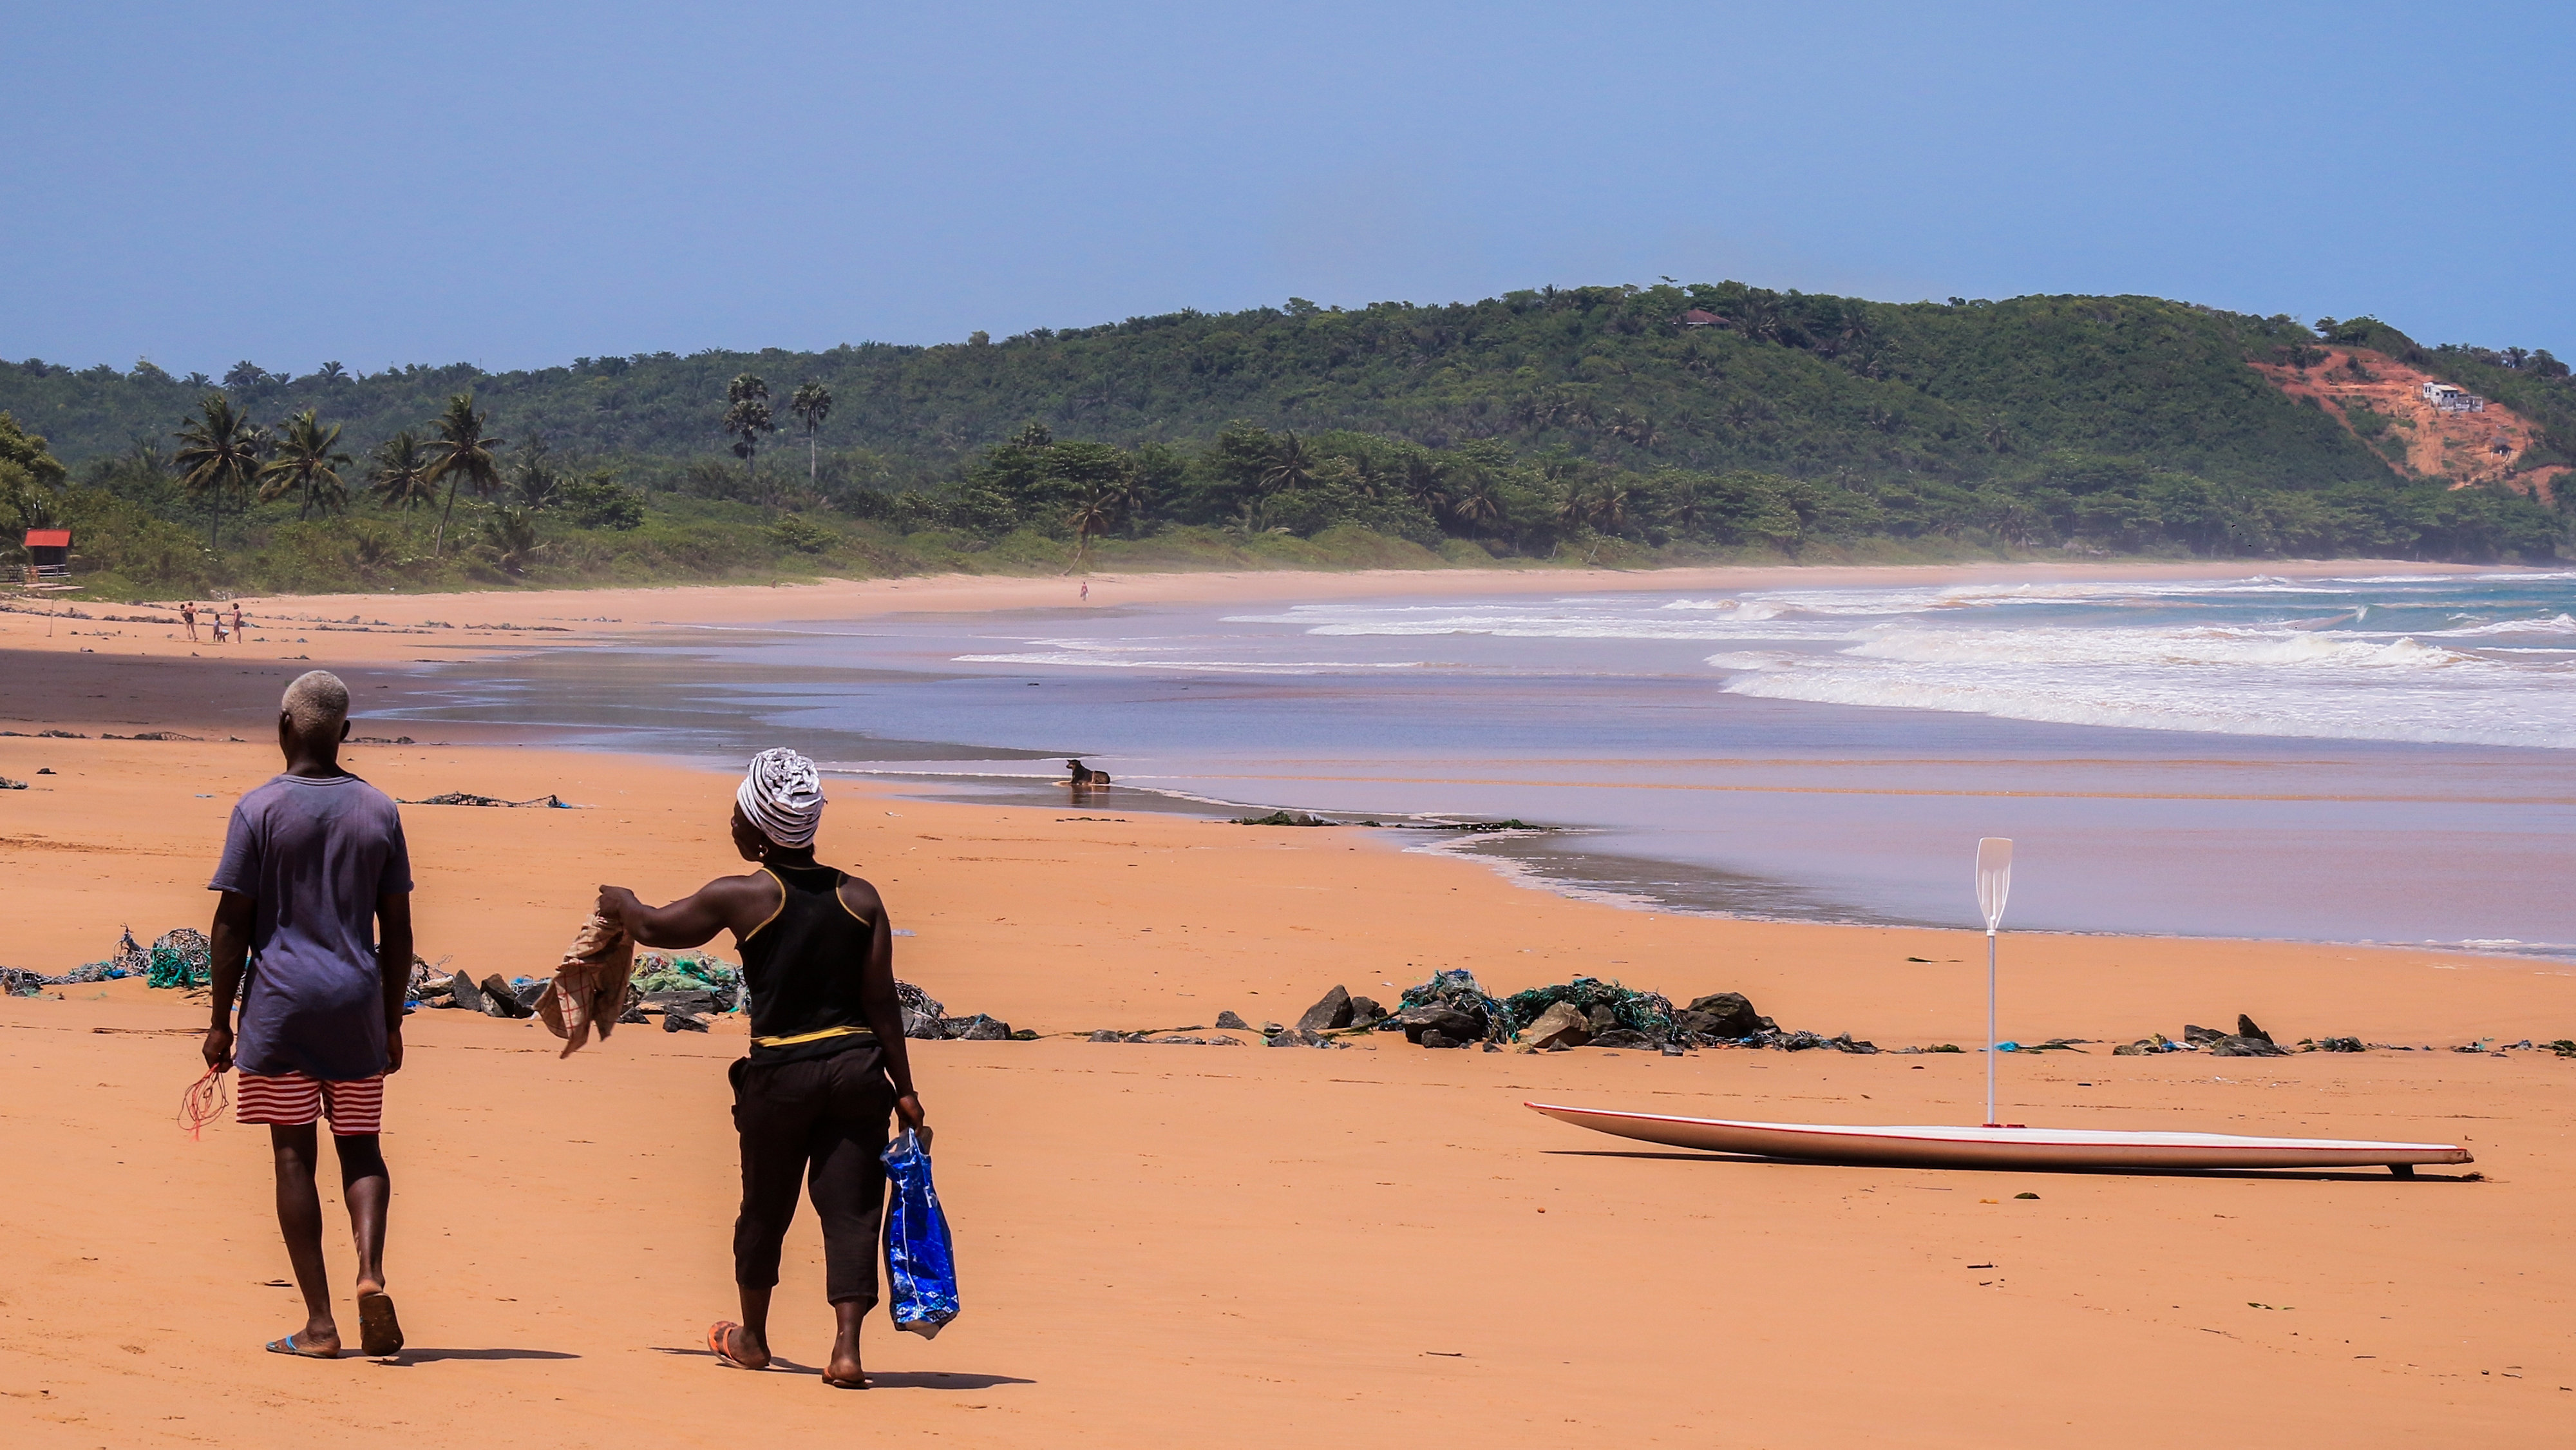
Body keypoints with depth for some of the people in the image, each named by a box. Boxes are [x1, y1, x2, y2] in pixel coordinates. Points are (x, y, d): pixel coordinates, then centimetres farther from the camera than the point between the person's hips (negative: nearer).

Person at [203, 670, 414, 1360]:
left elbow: (232, 924, -5)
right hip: (357, 1004, 3)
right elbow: (397, 932, 7)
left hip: (280, 1000, -3)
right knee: (361, 1146, 12)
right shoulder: (378, 811, 6)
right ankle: (371, 1272, -14)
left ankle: (319, 1323, -1)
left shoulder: (260, 810, -4)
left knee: (294, 1155, 2)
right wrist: (391, 1023, 15)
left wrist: (221, 1021, 1)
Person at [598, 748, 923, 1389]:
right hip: (857, 1065, 2)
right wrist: (904, 1090, 5)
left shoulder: (741, 897, -6)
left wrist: (620, 902, 32)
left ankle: (752, 1338, 35)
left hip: (780, 1071, -2)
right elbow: (882, 1003, 0)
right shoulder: (860, 898, 2)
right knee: (850, 1208, 2)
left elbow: (652, 928, 10)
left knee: (765, 1209, 17)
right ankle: (847, 1347, -10)